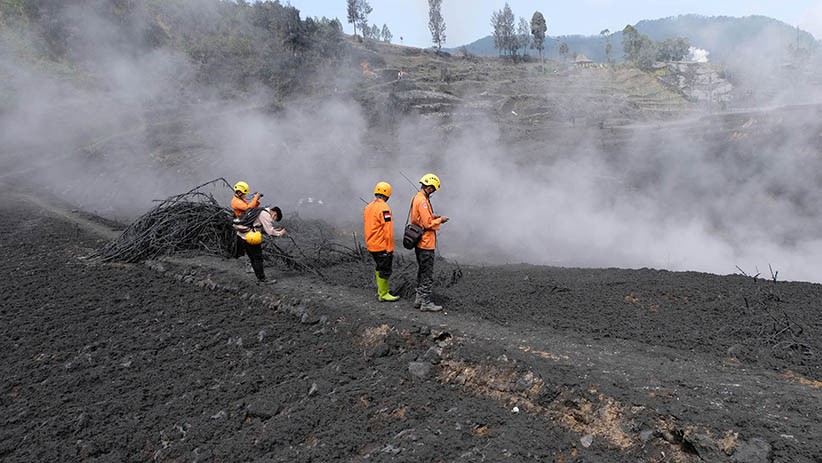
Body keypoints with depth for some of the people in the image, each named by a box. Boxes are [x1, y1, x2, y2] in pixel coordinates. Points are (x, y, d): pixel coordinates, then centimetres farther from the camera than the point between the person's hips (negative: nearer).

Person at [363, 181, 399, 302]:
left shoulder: (368, 207, 9)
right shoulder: (384, 208, -19)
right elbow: (388, 231, -21)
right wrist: (390, 248, -17)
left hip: (371, 245, 9)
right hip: (382, 246, -9)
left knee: (380, 267, 22)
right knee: (385, 270, 2)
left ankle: (381, 290, 30)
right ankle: (383, 294, 9)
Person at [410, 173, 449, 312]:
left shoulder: (416, 198, 12)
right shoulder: (423, 201, -20)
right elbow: (428, 224, -22)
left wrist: (433, 216, 11)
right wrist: (440, 220, -7)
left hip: (420, 242, 10)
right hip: (426, 243, -10)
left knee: (421, 272, 17)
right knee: (428, 275, -3)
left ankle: (419, 299, 24)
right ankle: (426, 303, 2)